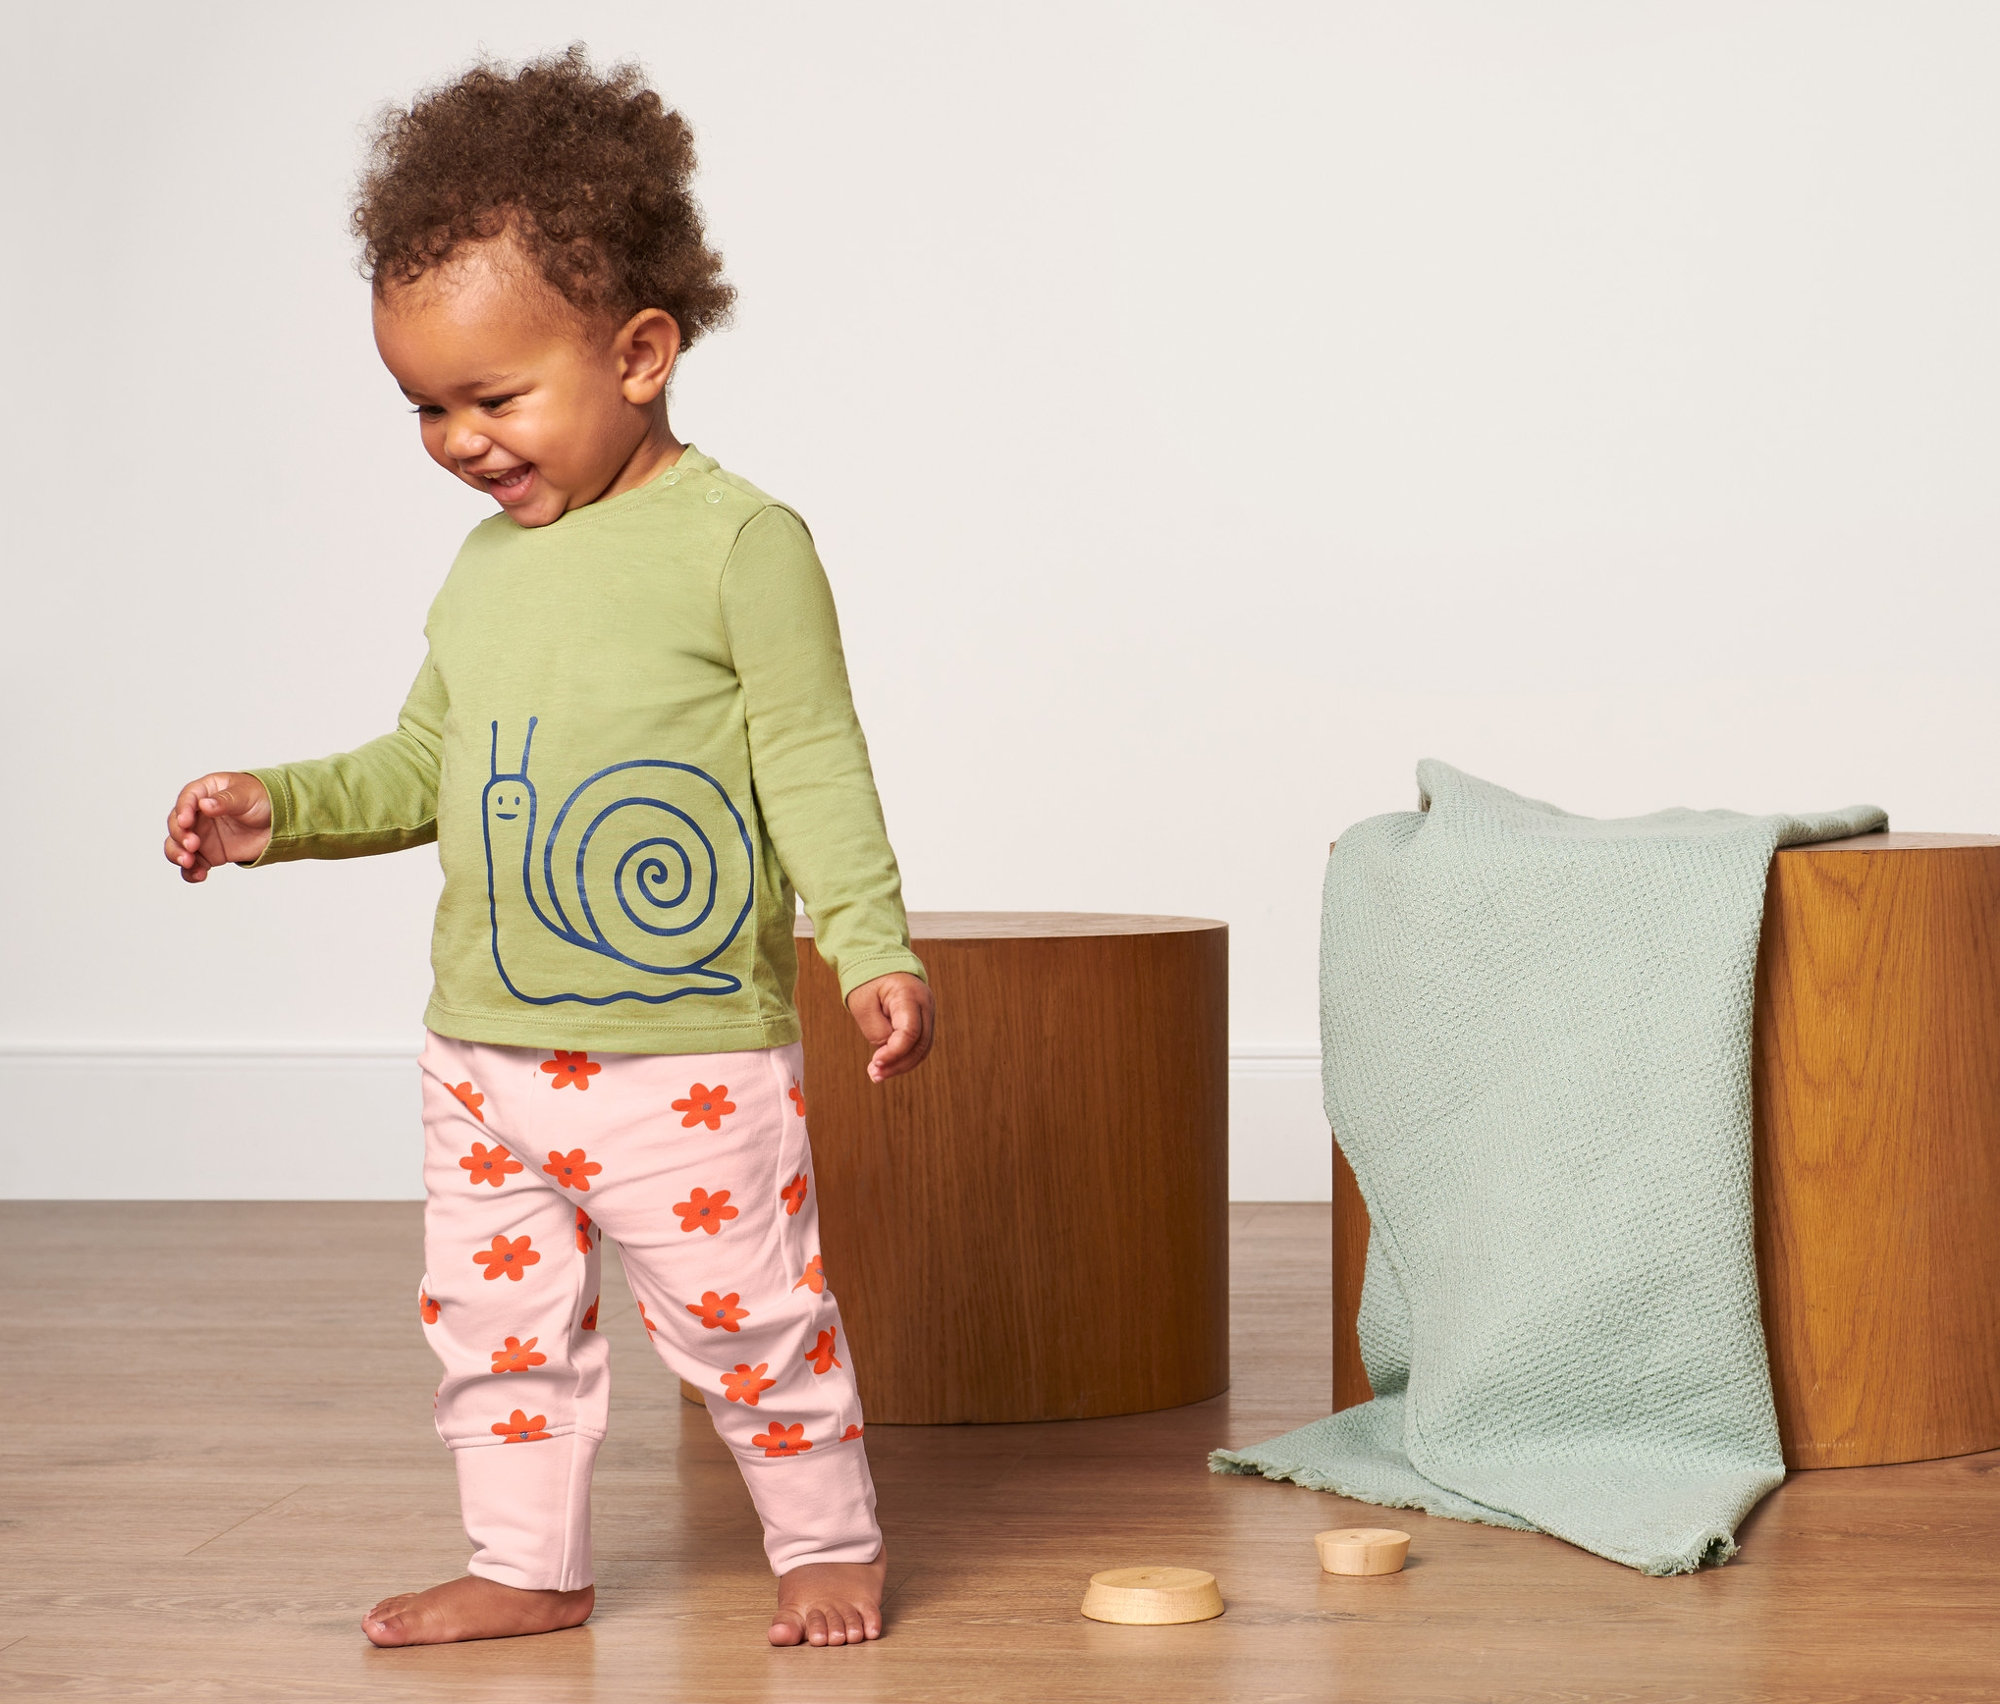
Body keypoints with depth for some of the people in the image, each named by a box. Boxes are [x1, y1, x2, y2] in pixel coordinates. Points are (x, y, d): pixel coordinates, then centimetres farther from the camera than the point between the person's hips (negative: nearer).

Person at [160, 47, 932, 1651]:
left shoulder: (740, 542, -11)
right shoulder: (484, 570, 9)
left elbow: (816, 770, -12)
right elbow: (426, 764, 19)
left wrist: (872, 950, -20)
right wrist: (282, 806, 5)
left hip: (687, 1051, -6)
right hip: (487, 1049, 7)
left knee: (748, 1320, 3)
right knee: (495, 1320, 12)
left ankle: (830, 1542, 22)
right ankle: (526, 1565, 26)